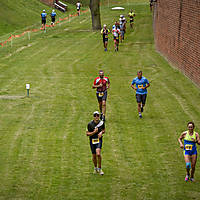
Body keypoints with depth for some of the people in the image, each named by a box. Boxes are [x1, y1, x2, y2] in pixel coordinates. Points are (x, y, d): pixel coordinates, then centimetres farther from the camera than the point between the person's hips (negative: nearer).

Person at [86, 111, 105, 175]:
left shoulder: (101, 123, -2)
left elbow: (103, 130, 15)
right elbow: (87, 134, -5)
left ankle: (99, 168, -5)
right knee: (94, 156, 7)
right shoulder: (90, 124, -8)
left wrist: (101, 132, -7)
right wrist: (94, 132, -20)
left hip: (99, 139, -1)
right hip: (92, 140, 1)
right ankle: (95, 168, 33)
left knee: (98, 154, -21)